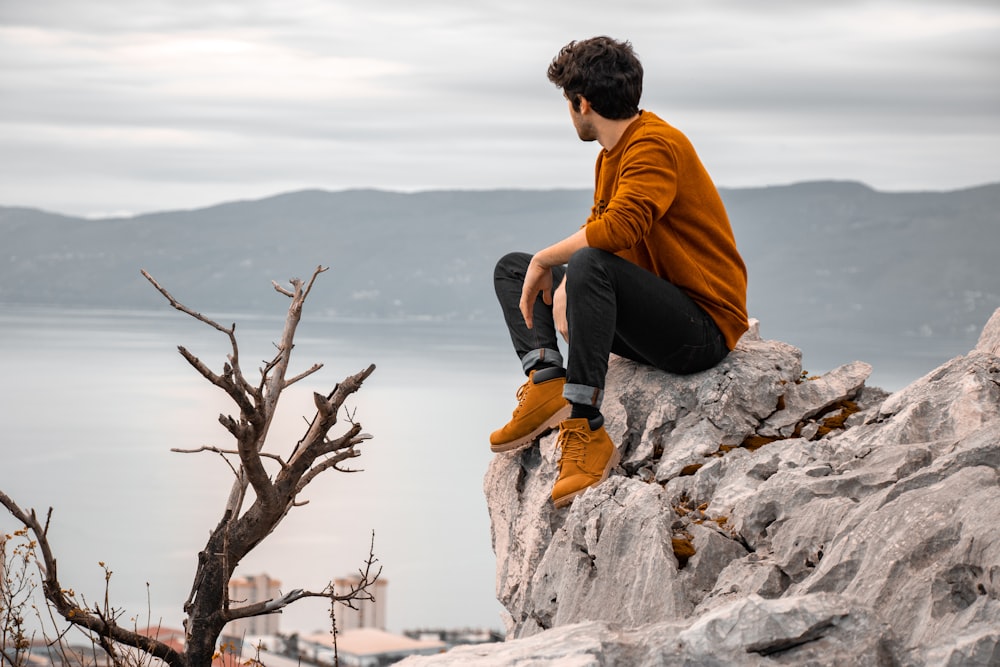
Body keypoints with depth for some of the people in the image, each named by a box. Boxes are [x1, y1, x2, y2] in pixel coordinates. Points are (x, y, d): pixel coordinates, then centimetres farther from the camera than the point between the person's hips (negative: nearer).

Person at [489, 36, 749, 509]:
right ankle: (546, 381, -12)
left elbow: (620, 227, -32)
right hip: (656, 321, 11)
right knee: (510, 269, 15)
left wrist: (546, 260, -18)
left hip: (706, 326, -11)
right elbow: (598, 231, 14)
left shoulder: (655, 145, -17)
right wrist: (563, 286, -7)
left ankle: (585, 428, -36)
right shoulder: (611, 156, 14)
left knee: (590, 266, -37)